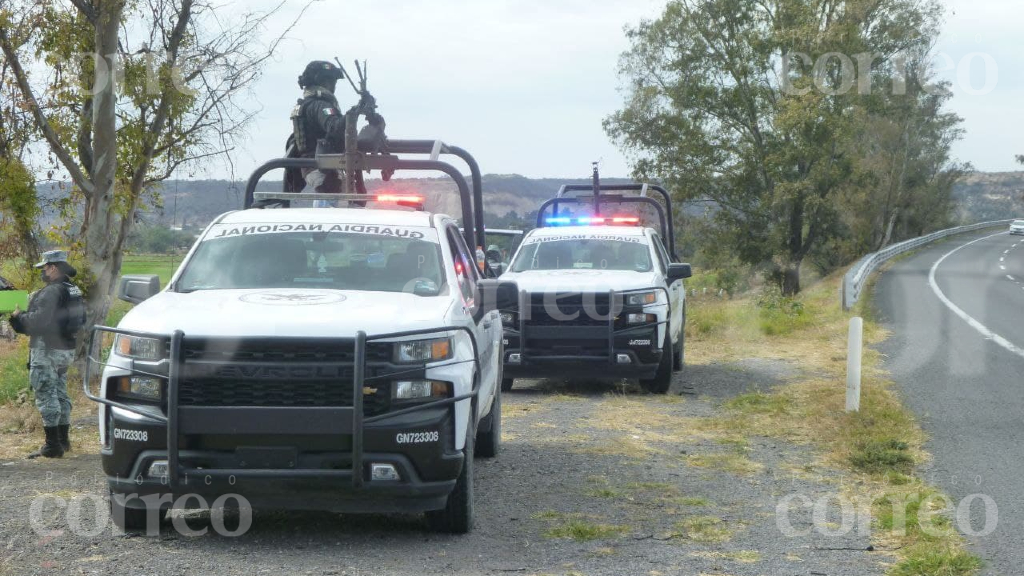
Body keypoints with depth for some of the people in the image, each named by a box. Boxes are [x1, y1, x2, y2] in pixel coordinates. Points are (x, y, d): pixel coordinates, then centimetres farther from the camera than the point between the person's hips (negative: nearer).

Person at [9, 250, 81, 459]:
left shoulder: (51, 292, -20)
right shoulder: (73, 290, 11)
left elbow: (39, 320, -27)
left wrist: (19, 317, -9)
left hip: (47, 350, -10)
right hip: (66, 349, 10)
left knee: (46, 396, -6)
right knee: (60, 394, 17)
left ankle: (52, 445, -6)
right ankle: (63, 440, 25)